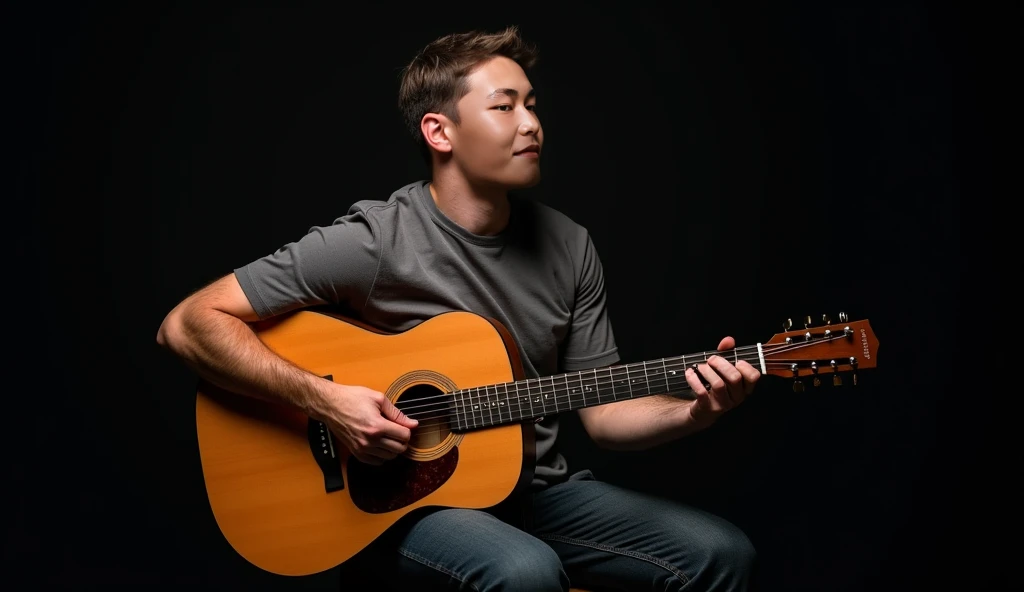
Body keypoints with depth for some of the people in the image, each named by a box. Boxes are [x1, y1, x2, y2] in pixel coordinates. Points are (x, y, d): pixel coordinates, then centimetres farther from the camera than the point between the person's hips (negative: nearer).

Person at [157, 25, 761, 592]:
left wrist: (692, 412, -14)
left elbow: (603, 412, 6)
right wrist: (324, 399, -24)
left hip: (539, 488, 6)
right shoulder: (372, 241, -14)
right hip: (403, 500, -5)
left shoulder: (569, 245, 3)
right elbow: (188, 324, -15)